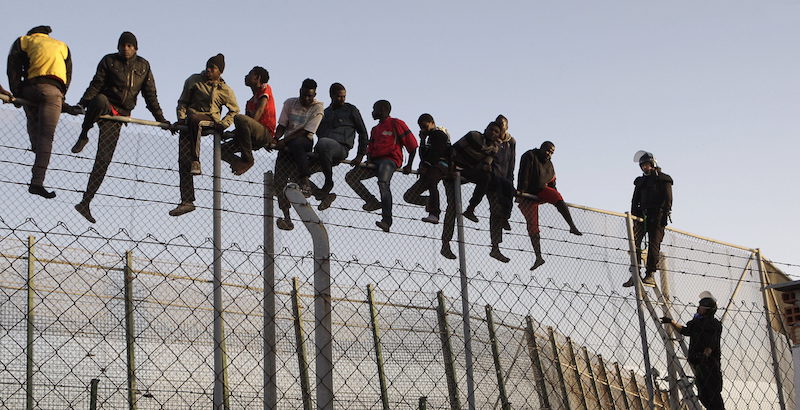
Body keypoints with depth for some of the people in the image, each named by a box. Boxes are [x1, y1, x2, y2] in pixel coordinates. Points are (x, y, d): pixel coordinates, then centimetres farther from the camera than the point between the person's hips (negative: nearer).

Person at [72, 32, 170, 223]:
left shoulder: (143, 66, 14)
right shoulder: (109, 61, 5)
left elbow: (150, 95, 15)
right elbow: (96, 85, -2)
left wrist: (160, 119, 9)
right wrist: (82, 104, -16)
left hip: (119, 115, 2)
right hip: (103, 107, -2)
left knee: (103, 160, -7)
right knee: (100, 100, -42)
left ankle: (85, 202, -4)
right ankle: (82, 137, -18)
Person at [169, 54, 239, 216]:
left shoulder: (225, 90, 11)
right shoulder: (194, 80, 13)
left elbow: (235, 110, 18)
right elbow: (182, 102, 16)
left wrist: (223, 123, 1)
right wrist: (181, 117, -1)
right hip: (188, 124, 3)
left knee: (194, 120, -40)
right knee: (183, 161, -11)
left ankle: (196, 161, -38)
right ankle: (187, 201, -10)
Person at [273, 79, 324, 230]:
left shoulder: (317, 108, -4)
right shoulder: (289, 103, 9)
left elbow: (305, 131, -11)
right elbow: (282, 125, 8)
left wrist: (284, 142, -19)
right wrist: (275, 140, -13)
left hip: (305, 142, -4)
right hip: (287, 144, 4)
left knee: (295, 144, -41)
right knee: (279, 178, -11)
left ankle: (304, 181, -30)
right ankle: (286, 217, -9)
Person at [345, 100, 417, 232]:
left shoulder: (396, 124, 4)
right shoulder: (375, 129, 28)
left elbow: (412, 144, 0)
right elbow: (370, 148, 18)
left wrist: (409, 165, -3)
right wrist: (367, 160, -4)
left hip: (390, 160, -8)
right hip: (375, 161, 8)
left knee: (383, 183, -34)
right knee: (350, 176, -6)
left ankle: (387, 221, -40)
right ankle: (373, 202, -12)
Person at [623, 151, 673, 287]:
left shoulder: (663, 179, 7)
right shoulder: (640, 181, 23)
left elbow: (668, 199, -2)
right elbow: (635, 200, 20)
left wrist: (665, 214, -14)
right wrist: (634, 216, 7)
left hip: (657, 216, -4)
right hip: (642, 215, 4)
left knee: (654, 244, -10)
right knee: (635, 240, -13)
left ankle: (650, 275, -11)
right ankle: (635, 274, -17)